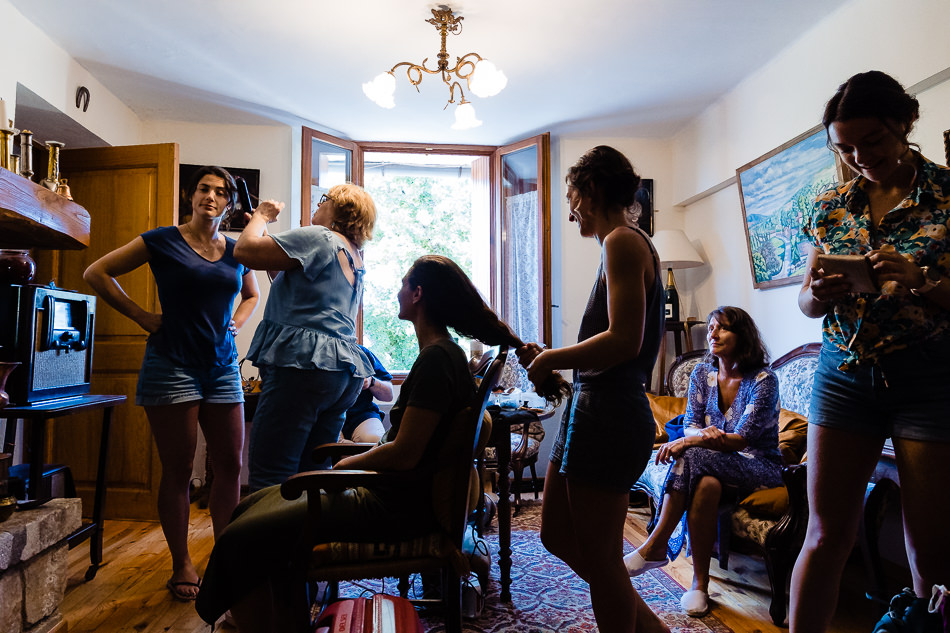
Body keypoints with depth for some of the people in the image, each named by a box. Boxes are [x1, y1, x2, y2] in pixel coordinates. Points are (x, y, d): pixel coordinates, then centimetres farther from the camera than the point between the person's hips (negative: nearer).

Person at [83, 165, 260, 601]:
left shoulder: (235, 251, 10)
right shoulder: (163, 241, -1)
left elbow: (251, 294, 29)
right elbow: (96, 273, 3)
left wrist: (236, 322, 10)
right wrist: (142, 316, -5)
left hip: (223, 366, 4)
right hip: (173, 365, -4)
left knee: (230, 465, 5)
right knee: (178, 470, 2)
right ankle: (181, 565, 17)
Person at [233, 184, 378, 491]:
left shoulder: (318, 238, -6)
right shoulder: (354, 256, 23)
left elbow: (245, 250, -9)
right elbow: (285, 271, 32)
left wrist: (261, 216, 10)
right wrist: (263, 226, 33)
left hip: (304, 365, -10)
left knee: (268, 478, -8)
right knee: (312, 475, 12)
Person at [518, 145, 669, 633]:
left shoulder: (623, 241, -11)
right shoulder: (631, 245, 19)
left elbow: (623, 340, -23)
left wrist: (552, 358, -10)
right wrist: (549, 359, 15)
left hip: (609, 415, -10)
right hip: (593, 410, 10)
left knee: (599, 557, 4)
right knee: (557, 535, 19)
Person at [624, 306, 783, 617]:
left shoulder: (763, 380, -12)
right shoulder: (702, 374, 4)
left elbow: (742, 439, -20)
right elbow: (690, 424, 0)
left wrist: (688, 442, -30)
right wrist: (702, 433, -27)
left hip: (759, 466, -4)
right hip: (715, 463, 4)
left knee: (692, 456, -32)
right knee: (707, 484, -34)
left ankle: (655, 546, -22)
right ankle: (699, 584, -24)